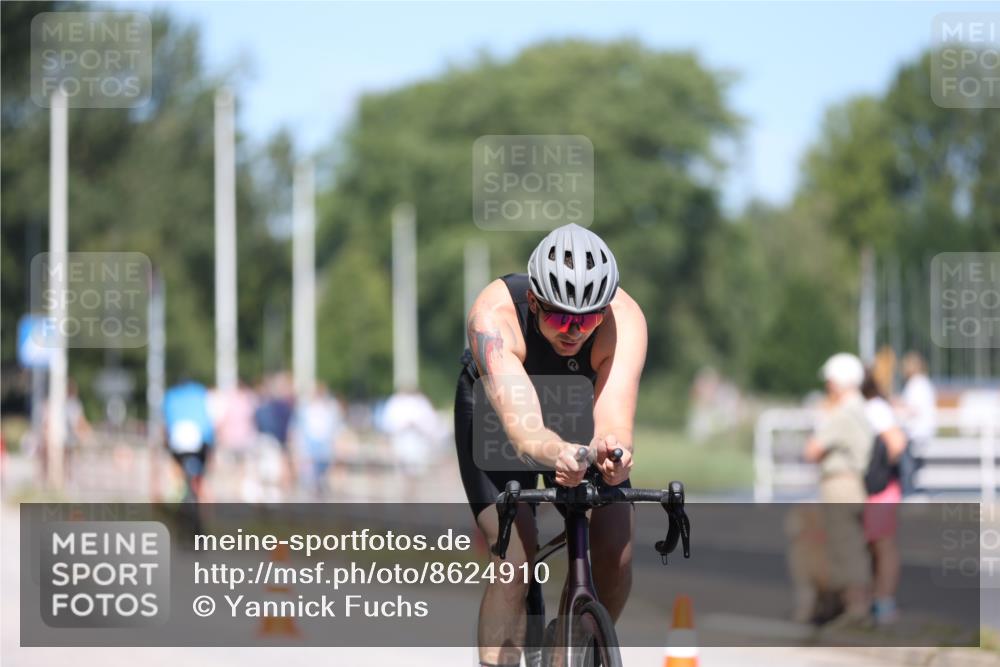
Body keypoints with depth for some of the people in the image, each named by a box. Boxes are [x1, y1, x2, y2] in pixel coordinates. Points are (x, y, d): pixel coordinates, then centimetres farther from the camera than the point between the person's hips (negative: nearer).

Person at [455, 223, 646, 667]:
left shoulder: (624, 319, -34)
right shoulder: (495, 315, -40)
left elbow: (614, 420, -45)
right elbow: (522, 431, -51)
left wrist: (611, 451, -69)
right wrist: (558, 455, -74)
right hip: (497, 414, -2)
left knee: (616, 548, -14)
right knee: (515, 557, -23)